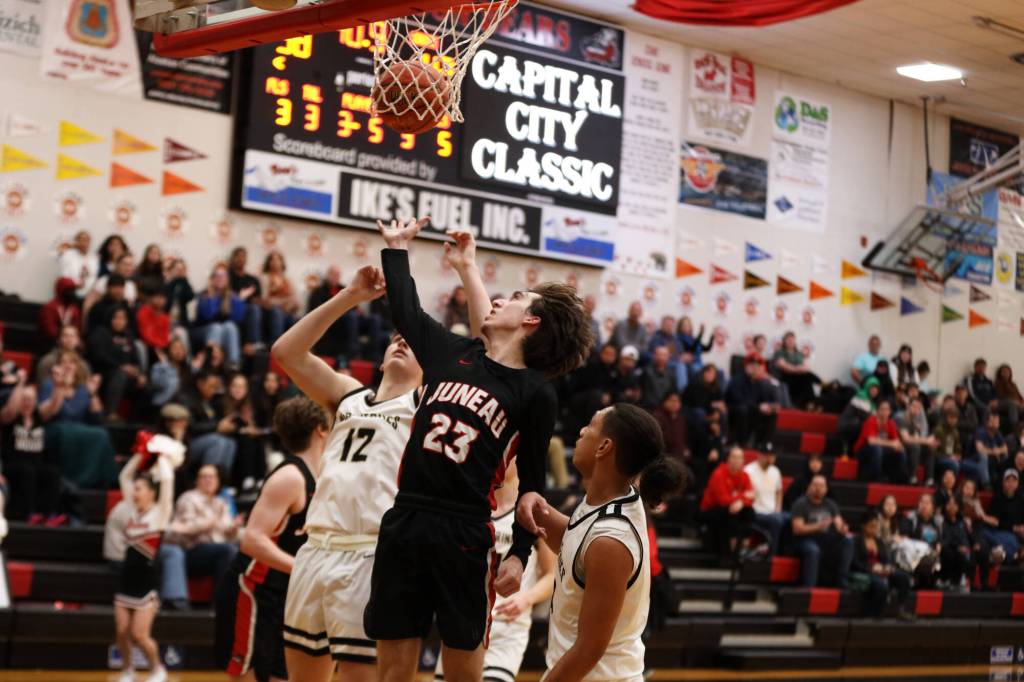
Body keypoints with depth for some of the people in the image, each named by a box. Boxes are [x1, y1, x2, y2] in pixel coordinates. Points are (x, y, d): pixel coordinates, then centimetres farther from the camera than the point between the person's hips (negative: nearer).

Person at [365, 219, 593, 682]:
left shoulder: (536, 393, 0)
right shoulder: (453, 354, 11)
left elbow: (531, 483, 2)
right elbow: (406, 312, 27)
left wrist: (519, 553, -5)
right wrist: (397, 248, 33)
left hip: (465, 538, -4)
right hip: (403, 524, 4)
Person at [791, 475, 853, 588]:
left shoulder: (830, 505, 12)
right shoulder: (801, 504, -2)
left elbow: (839, 525, 2)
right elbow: (797, 529, -13)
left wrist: (843, 529, -24)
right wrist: (818, 526, -27)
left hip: (826, 541, 5)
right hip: (805, 540, -5)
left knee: (848, 541, -21)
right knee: (813, 550, -38)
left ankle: (842, 584, -20)